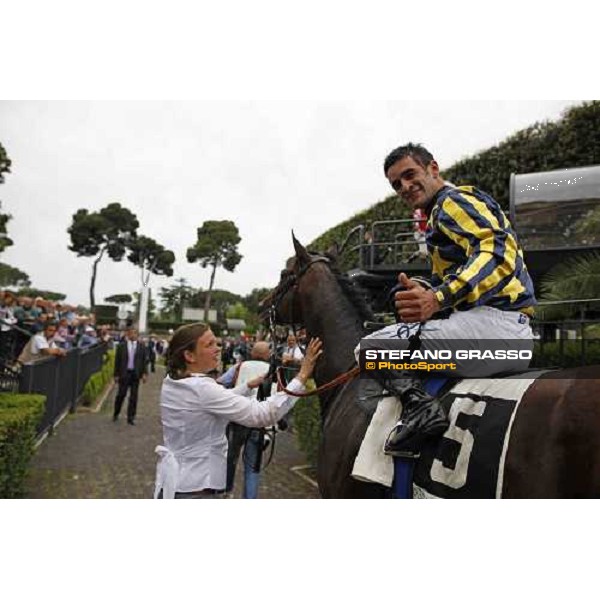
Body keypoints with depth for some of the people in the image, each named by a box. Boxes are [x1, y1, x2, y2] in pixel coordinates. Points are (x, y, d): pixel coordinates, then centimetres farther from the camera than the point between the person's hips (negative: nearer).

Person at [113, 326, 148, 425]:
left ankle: (131, 417, 12)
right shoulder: (121, 345, -1)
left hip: (135, 374, 1)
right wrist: (116, 375, -1)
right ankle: (116, 414, 26)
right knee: (121, 394, 4)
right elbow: (117, 361, 1)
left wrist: (144, 373, -5)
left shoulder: (141, 346, 2)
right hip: (124, 373, -1)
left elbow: (144, 360, 2)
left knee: (133, 396, 4)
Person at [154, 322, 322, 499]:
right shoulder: (202, 389, -26)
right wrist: (302, 376, -26)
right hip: (197, 489, -9)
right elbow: (264, 415, -29)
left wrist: (249, 385, 9)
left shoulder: (171, 382, 1)